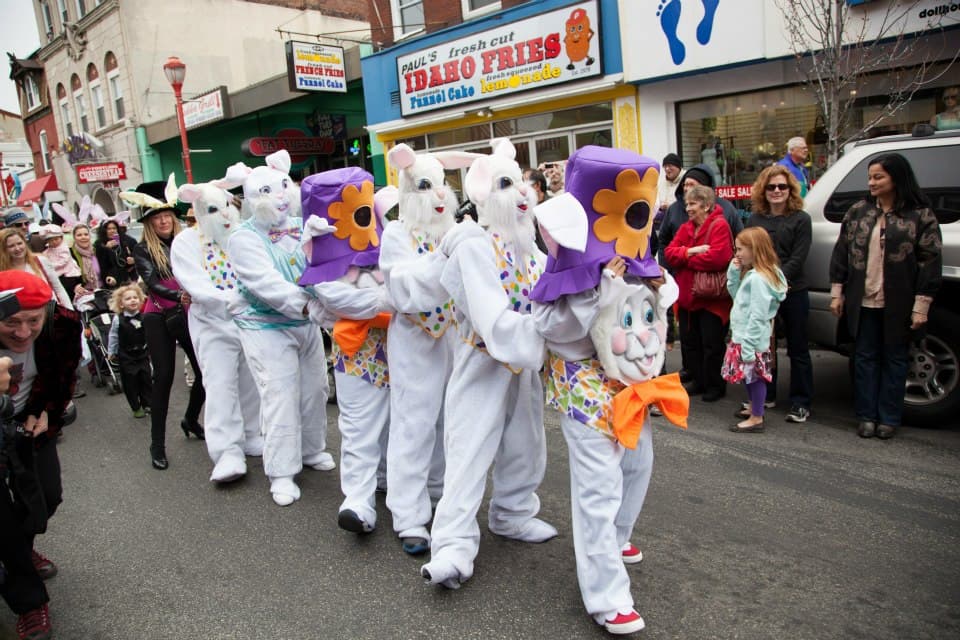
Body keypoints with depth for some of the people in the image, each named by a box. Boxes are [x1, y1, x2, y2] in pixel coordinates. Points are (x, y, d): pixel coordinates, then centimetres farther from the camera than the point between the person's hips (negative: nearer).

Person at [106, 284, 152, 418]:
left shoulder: (144, 317, -6)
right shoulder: (118, 319, -12)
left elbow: (149, 335, 4)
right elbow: (113, 336, -1)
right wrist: (111, 352, 5)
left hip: (143, 354, 2)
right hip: (126, 357, -2)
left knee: (146, 379, 6)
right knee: (130, 382, 4)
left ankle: (147, 404, 21)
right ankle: (136, 408, 17)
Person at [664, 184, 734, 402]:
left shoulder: (719, 226, -13)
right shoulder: (685, 228, 10)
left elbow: (717, 257, -26)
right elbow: (670, 253, 1)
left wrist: (686, 258, -13)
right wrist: (690, 252, -18)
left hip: (712, 298, -7)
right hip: (687, 296, 7)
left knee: (711, 344, 2)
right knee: (689, 341, 14)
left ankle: (715, 385, 18)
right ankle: (698, 380, 29)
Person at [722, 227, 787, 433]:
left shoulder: (758, 278, -21)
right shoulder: (750, 274, 10)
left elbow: (758, 316, -23)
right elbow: (736, 295, 21)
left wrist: (748, 344, -23)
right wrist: (734, 273, 7)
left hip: (752, 339, -10)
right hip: (742, 336, 10)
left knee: (755, 377, 0)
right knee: (749, 376, 20)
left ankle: (756, 418, 10)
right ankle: (754, 409, 34)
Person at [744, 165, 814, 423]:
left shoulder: (801, 219, -2)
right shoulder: (755, 219, 9)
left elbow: (797, 259, -9)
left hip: (793, 292, -3)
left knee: (797, 349, 5)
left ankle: (800, 402, 15)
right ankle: (765, 396, 26)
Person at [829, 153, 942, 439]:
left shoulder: (920, 215, -4)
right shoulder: (858, 211, 5)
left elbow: (931, 261, -5)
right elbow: (841, 252, 8)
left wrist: (921, 305, -10)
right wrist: (837, 292, 3)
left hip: (898, 305, -3)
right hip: (862, 302, 3)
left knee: (895, 359, 9)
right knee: (865, 357, 9)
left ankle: (889, 418, 19)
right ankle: (867, 416, 19)